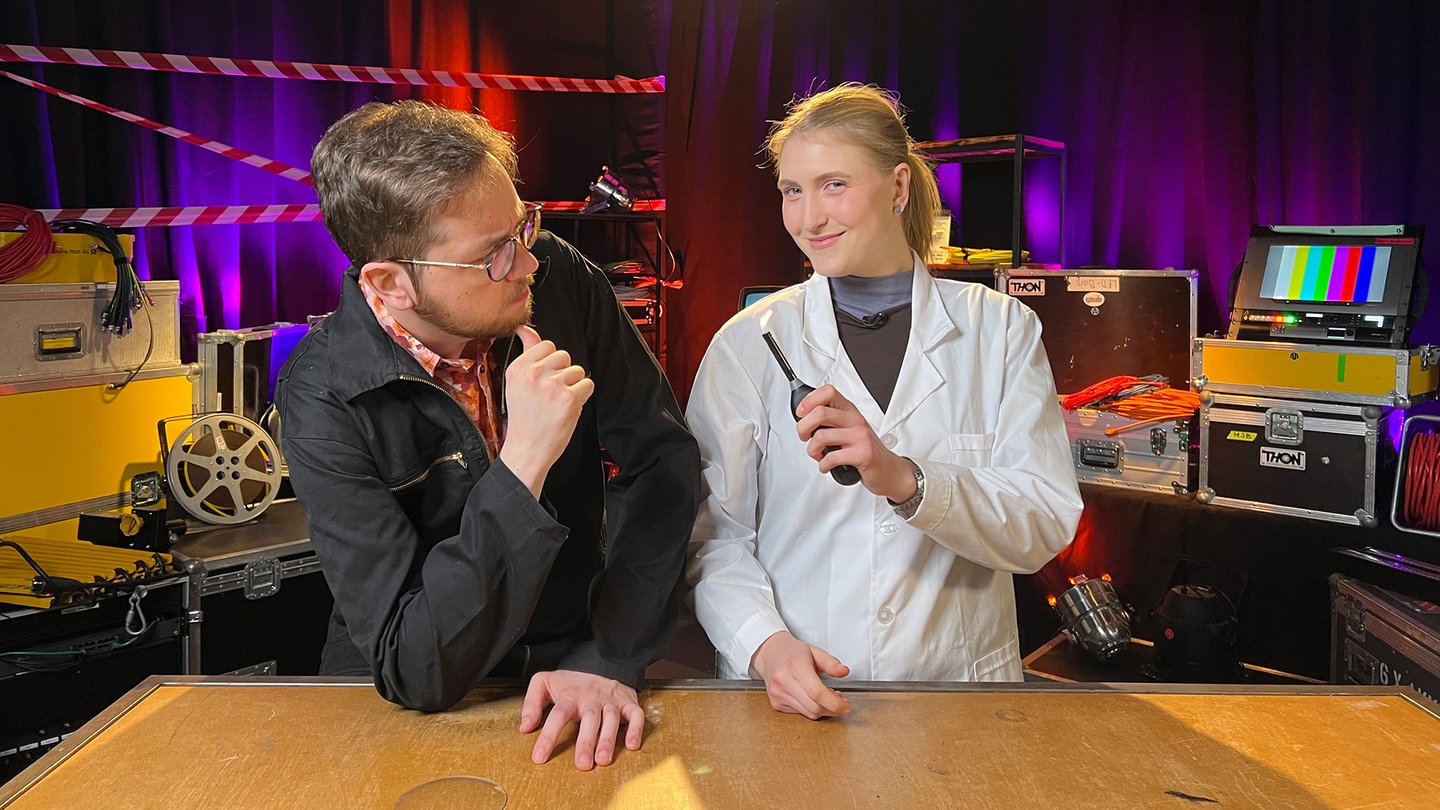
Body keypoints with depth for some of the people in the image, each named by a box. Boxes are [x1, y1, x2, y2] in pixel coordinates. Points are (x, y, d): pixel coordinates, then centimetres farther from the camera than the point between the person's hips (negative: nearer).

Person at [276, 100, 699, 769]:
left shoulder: (559, 280, -10)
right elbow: (415, 671, -20)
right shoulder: (324, 399, -18)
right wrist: (523, 464, -30)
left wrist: (610, 658, -17)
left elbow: (662, 458, -7)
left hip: (575, 660, 1)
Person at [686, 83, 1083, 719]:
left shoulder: (999, 331, 4)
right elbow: (713, 533, -1)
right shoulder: (746, 345, 3)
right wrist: (765, 642, -18)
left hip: (957, 688, 0)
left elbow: (1046, 527, -3)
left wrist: (905, 480, -19)